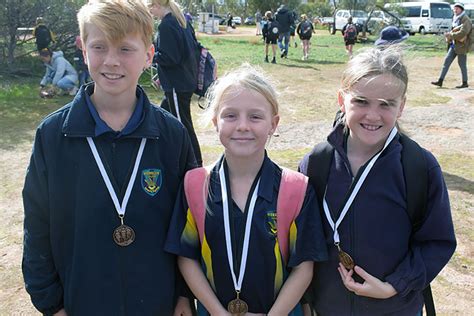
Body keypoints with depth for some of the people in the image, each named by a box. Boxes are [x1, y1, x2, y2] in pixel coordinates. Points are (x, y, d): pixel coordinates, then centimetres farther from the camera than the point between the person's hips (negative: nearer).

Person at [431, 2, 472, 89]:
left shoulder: (466, 20, -13)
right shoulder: (456, 19, 13)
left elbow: (462, 33, -24)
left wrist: (450, 35, -18)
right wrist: (449, 35, 2)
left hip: (462, 45, -8)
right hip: (454, 44, 8)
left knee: (462, 64, -1)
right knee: (447, 61, 4)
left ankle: (465, 83, 11)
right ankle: (440, 81, 5)